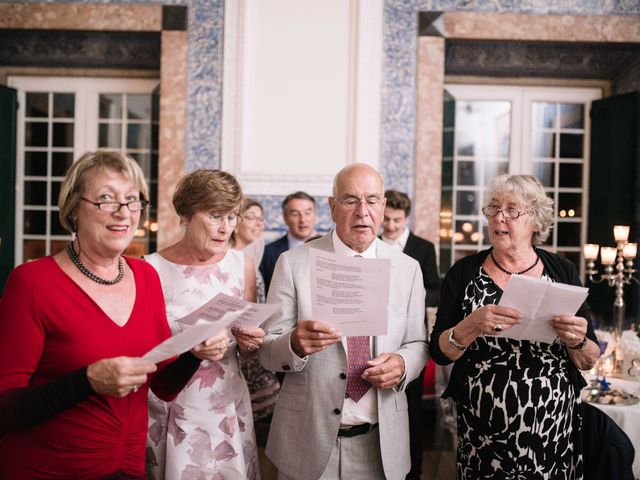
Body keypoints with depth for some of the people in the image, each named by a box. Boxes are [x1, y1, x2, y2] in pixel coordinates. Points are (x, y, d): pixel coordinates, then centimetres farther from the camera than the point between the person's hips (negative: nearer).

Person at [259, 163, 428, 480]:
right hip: (308, 439, -2)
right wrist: (296, 344, -29)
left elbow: (418, 344, 7)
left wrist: (402, 363, -16)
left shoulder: (408, 269, 1)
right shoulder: (293, 263, -7)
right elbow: (267, 350, -7)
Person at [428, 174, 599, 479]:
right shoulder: (464, 272, -2)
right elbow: (439, 352, -5)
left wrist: (577, 341, -17)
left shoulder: (562, 271, 0)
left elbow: (589, 361, 4)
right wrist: (471, 326, -23)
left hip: (555, 434, 1)